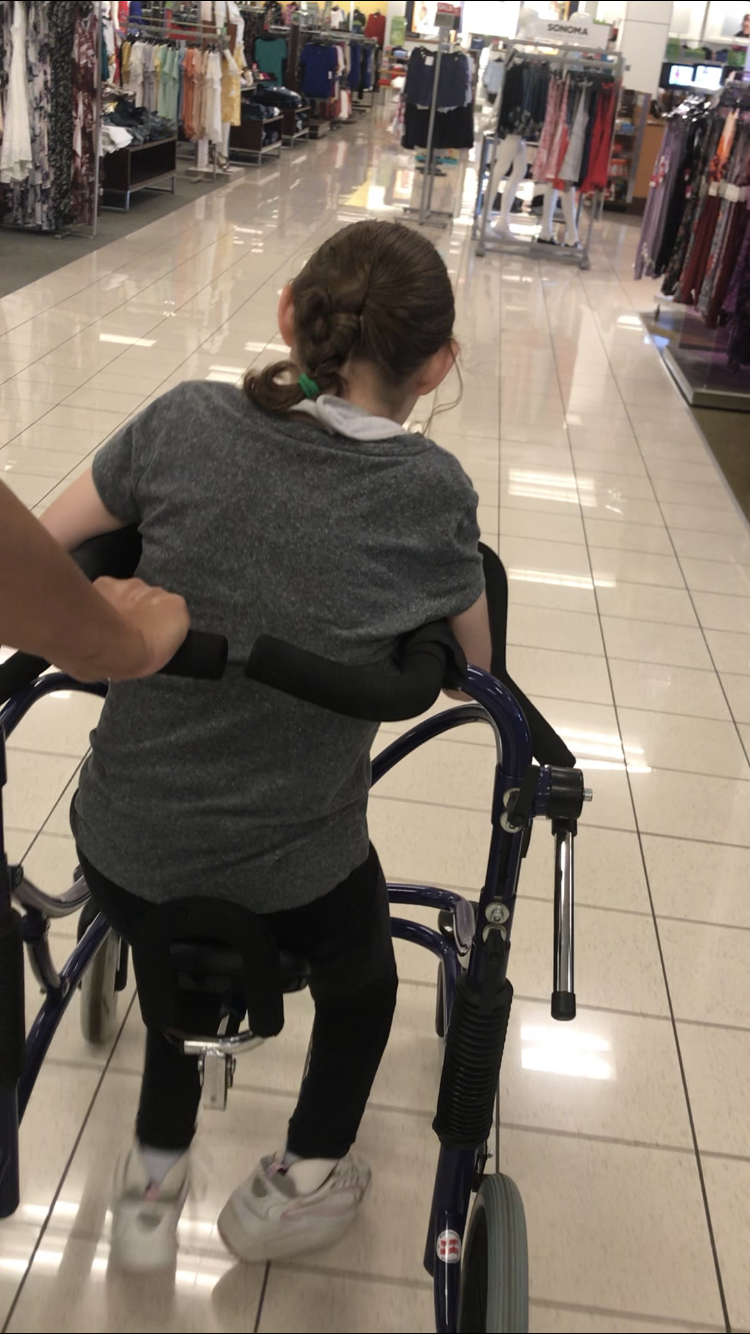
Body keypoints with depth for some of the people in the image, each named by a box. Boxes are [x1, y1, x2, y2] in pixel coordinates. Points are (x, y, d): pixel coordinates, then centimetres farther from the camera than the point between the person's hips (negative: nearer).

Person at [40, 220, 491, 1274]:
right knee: (360, 982, 34)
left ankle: (152, 1185, 44)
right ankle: (299, 1182, 41)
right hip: (295, 890, -2)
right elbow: (471, 672, 1)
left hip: (120, 856, 3)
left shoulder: (185, 422, -9)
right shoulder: (432, 493, -13)